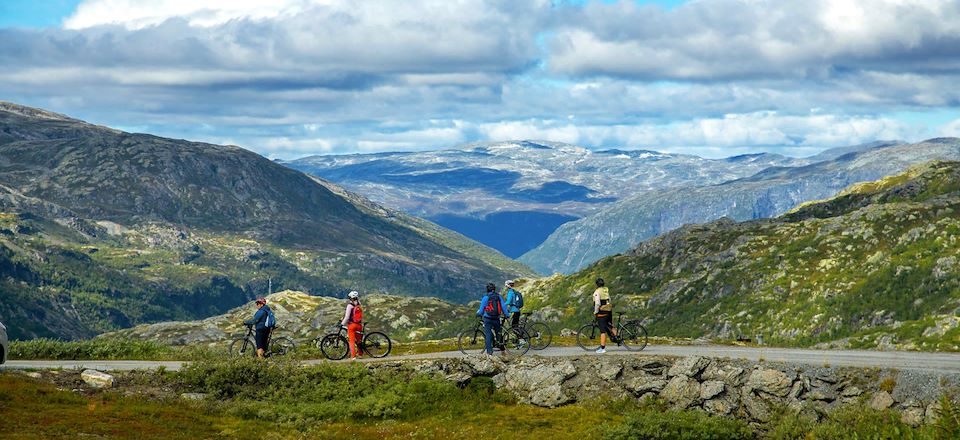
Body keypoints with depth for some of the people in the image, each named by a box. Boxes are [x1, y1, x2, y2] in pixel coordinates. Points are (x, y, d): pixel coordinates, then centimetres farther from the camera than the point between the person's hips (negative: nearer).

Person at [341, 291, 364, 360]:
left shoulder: (350, 306, -9)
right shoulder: (360, 306, 5)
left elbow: (347, 316, -11)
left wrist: (342, 323, -1)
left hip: (351, 325, -5)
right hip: (359, 325, 5)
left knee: (352, 341, -4)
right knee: (358, 340, 20)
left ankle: (353, 356, -13)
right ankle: (359, 354, 30)